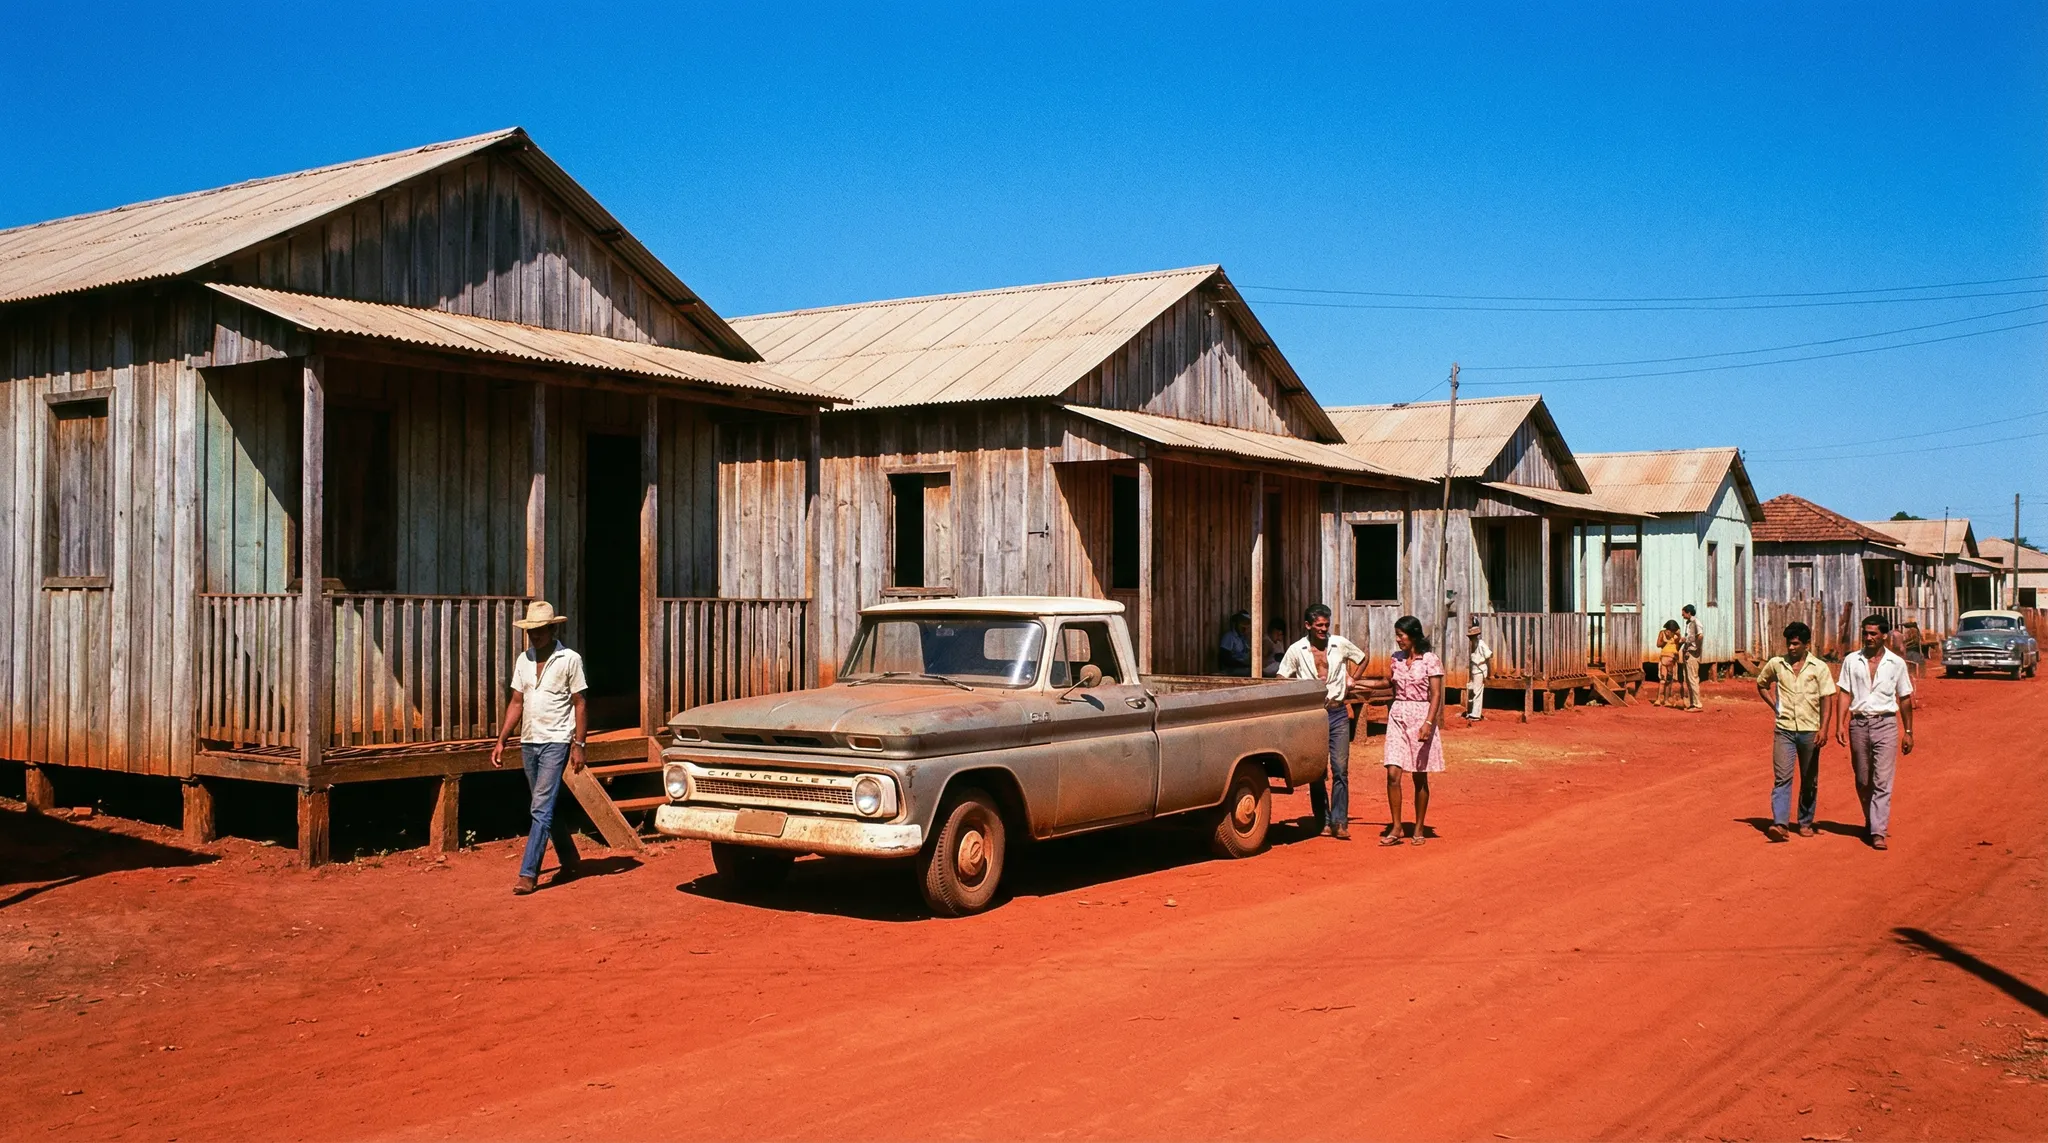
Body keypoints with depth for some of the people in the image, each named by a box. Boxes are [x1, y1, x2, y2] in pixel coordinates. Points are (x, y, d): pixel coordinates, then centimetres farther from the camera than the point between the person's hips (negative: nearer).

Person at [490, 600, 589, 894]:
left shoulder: (570, 660, -6)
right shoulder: (523, 660, 10)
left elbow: (579, 704, -5)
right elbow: (517, 703, 13)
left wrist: (578, 744, -11)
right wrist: (501, 740, 7)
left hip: (556, 742, -6)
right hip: (528, 742, 6)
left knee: (541, 809, -10)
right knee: (547, 808, 14)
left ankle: (528, 873, -10)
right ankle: (569, 861, 28)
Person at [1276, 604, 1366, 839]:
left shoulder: (1341, 644, 2)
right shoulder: (1296, 650, -1)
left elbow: (1362, 659, 20)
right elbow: (1281, 680, 5)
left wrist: (1351, 680, 10)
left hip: (1338, 713, 0)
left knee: (1340, 769, -6)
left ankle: (1339, 822, -6)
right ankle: (1323, 822, 12)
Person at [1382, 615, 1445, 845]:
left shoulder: (1429, 660, -7)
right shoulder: (1397, 658, 9)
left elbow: (1436, 695, -10)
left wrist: (1428, 723, -21)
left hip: (1421, 716, -4)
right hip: (1397, 716, 4)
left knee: (1420, 778, 4)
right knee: (1393, 774, -7)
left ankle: (1419, 829, 15)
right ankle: (1395, 827, 0)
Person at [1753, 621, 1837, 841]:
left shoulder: (1818, 667, 0)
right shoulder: (1776, 664, 5)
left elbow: (1826, 699, -3)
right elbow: (1761, 684, 22)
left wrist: (1824, 728, -13)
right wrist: (1775, 705, 8)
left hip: (1809, 731, 0)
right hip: (1784, 730, 0)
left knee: (1809, 781, 9)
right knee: (1782, 777, -11)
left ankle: (1805, 823, 22)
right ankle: (1780, 824, -20)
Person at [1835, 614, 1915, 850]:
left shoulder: (1896, 663, 2)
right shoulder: (1852, 661, 4)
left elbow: (1905, 698, 7)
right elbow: (1845, 693, 5)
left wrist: (1908, 731, 6)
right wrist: (1840, 724, -5)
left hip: (1886, 724, -2)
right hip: (1859, 723, 2)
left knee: (1882, 781, -9)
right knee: (1862, 781, 10)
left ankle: (1878, 832, -11)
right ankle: (1871, 821, 30)